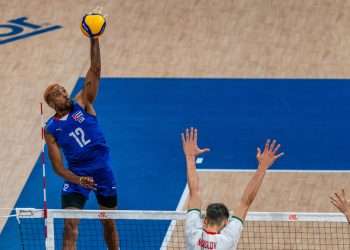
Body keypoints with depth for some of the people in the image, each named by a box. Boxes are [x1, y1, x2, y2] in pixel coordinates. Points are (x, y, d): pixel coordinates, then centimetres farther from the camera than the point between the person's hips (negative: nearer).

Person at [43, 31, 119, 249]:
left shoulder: (82, 104, -3)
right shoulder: (51, 129, -4)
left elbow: (95, 71, -12)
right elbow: (57, 166, -5)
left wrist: (94, 40, -23)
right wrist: (77, 180, -23)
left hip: (103, 173, 1)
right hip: (76, 176, -1)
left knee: (109, 224, 13)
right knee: (70, 225, -15)